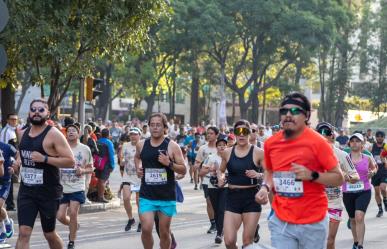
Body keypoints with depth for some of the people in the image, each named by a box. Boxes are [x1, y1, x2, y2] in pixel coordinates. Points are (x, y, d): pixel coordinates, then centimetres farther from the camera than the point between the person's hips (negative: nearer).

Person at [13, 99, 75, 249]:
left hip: (49, 192, -4)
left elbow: (70, 161, -16)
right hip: (26, 191, 4)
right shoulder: (22, 134, 8)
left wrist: (44, 158, -24)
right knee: (23, 232, -8)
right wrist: (18, 160, 7)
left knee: (49, 234, 11)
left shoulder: (54, 135, -12)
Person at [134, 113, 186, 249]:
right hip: (147, 196, 1)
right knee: (146, 229, -12)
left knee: (164, 232, 8)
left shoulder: (172, 146, -6)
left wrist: (169, 163, -20)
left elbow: (183, 170, -4)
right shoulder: (141, 144, 3)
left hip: (167, 197, -1)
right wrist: (138, 168, 7)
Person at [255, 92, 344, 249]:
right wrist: (265, 187, 1)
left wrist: (312, 175, -23)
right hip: (281, 221, 3)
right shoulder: (271, 143, 2)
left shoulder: (317, 142, -11)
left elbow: (339, 178, -8)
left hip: (313, 223, -3)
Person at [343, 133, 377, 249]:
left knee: (359, 217, -21)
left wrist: (372, 172, -1)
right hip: (347, 192, 2)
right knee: (353, 219, 15)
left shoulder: (367, 158, 1)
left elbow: (374, 168, 21)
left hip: (364, 191, -2)